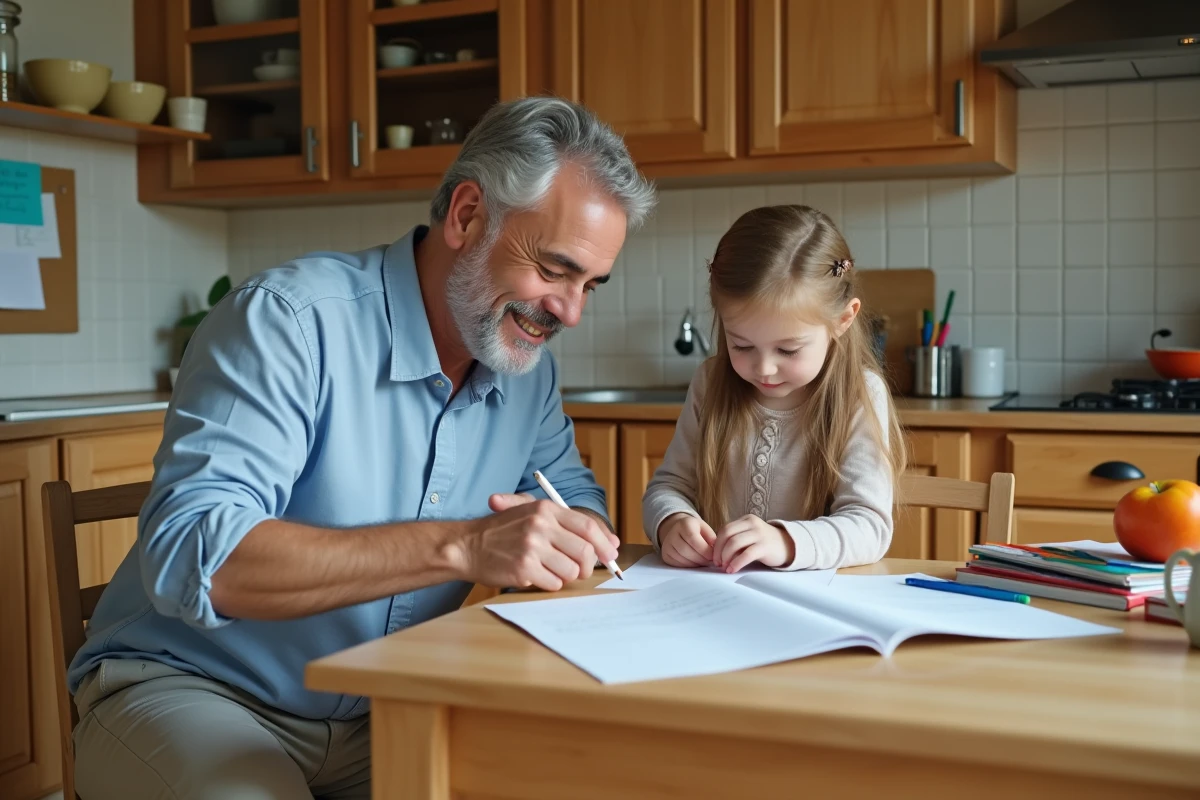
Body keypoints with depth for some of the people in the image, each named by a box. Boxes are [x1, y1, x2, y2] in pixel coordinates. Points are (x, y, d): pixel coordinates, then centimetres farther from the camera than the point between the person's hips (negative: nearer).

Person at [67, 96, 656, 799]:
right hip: (189, 688, -5)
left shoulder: (528, 369, 2)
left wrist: (573, 532, -11)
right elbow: (188, 554, -30)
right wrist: (461, 546, -36)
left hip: (383, 714, 5)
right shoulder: (292, 320, -20)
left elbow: (574, 491, 16)